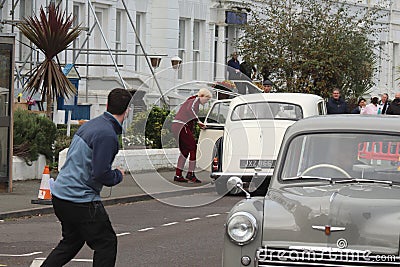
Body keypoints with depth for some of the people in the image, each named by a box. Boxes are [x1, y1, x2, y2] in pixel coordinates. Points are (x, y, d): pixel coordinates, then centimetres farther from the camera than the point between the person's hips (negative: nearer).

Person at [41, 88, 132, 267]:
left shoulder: (90, 125, 11)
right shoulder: (107, 134, -19)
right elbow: (101, 174, -23)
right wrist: (119, 175, -3)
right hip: (80, 200, -9)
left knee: (71, 242, 22)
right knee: (106, 243, 2)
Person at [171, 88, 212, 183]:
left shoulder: (191, 100, 24)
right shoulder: (196, 100, -6)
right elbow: (189, 109, -26)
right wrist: (198, 121, -25)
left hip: (176, 126, 10)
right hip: (182, 126, -10)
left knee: (185, 151, 15)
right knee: (194, 149, -6)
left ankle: (178, 175, 14)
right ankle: (190, 174, -4)